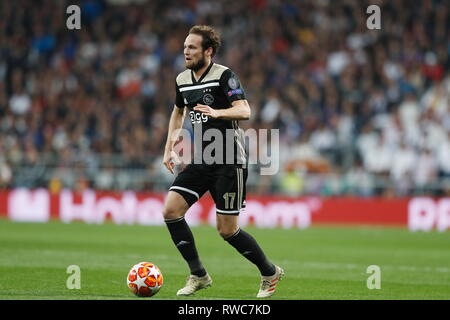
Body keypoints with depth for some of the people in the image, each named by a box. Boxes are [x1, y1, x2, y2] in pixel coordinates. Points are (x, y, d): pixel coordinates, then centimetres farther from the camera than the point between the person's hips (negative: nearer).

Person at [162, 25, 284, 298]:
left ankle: (270, 273, 18)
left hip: (229, 162, -7)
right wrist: (170, 148, 20)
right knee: (171, 210, -10)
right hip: (201, 160, 7)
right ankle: (198, 275, 1)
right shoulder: (183, 80, 9)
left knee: (227, 230, -5)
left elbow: (244, 111, -23)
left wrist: (217, 113, -40)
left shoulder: (224, 75, -12)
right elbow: (179, 111, 28)